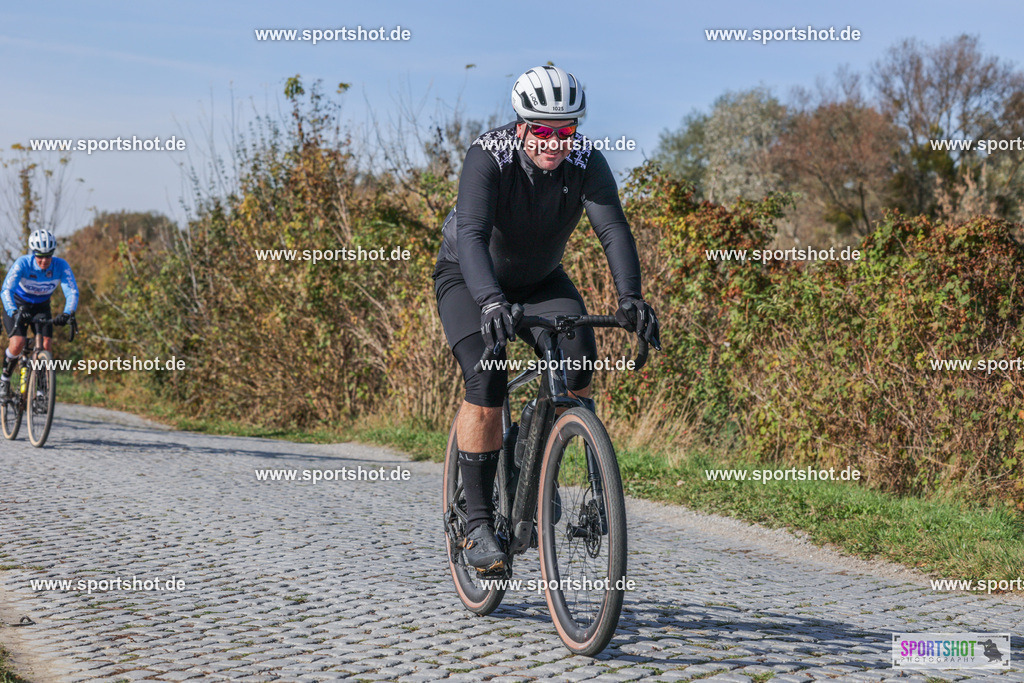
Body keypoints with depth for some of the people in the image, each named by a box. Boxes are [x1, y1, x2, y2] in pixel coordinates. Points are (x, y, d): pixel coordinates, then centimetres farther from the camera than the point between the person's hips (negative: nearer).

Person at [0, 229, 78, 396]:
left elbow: (72, 292, -31)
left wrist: (67, 313, -50)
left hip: (41, 307, 2)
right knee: (18, 343, -21)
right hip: (18, 305, -2)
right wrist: (14, 312, -54)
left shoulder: (61, 266, -24)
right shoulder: (22, 264, -29)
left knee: (47, 345, -17)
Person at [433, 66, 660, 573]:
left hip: (540, 280, 3)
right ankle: (478, 522, -15)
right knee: (487, 382, -24)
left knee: (578, 356, -23)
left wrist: (630, 297, -50)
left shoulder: (586, 161, -21)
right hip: (467, 278, -3)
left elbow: (613, 228, -33)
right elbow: (473, 236, -43)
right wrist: (491, 302, -60)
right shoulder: (489, 156, -30)